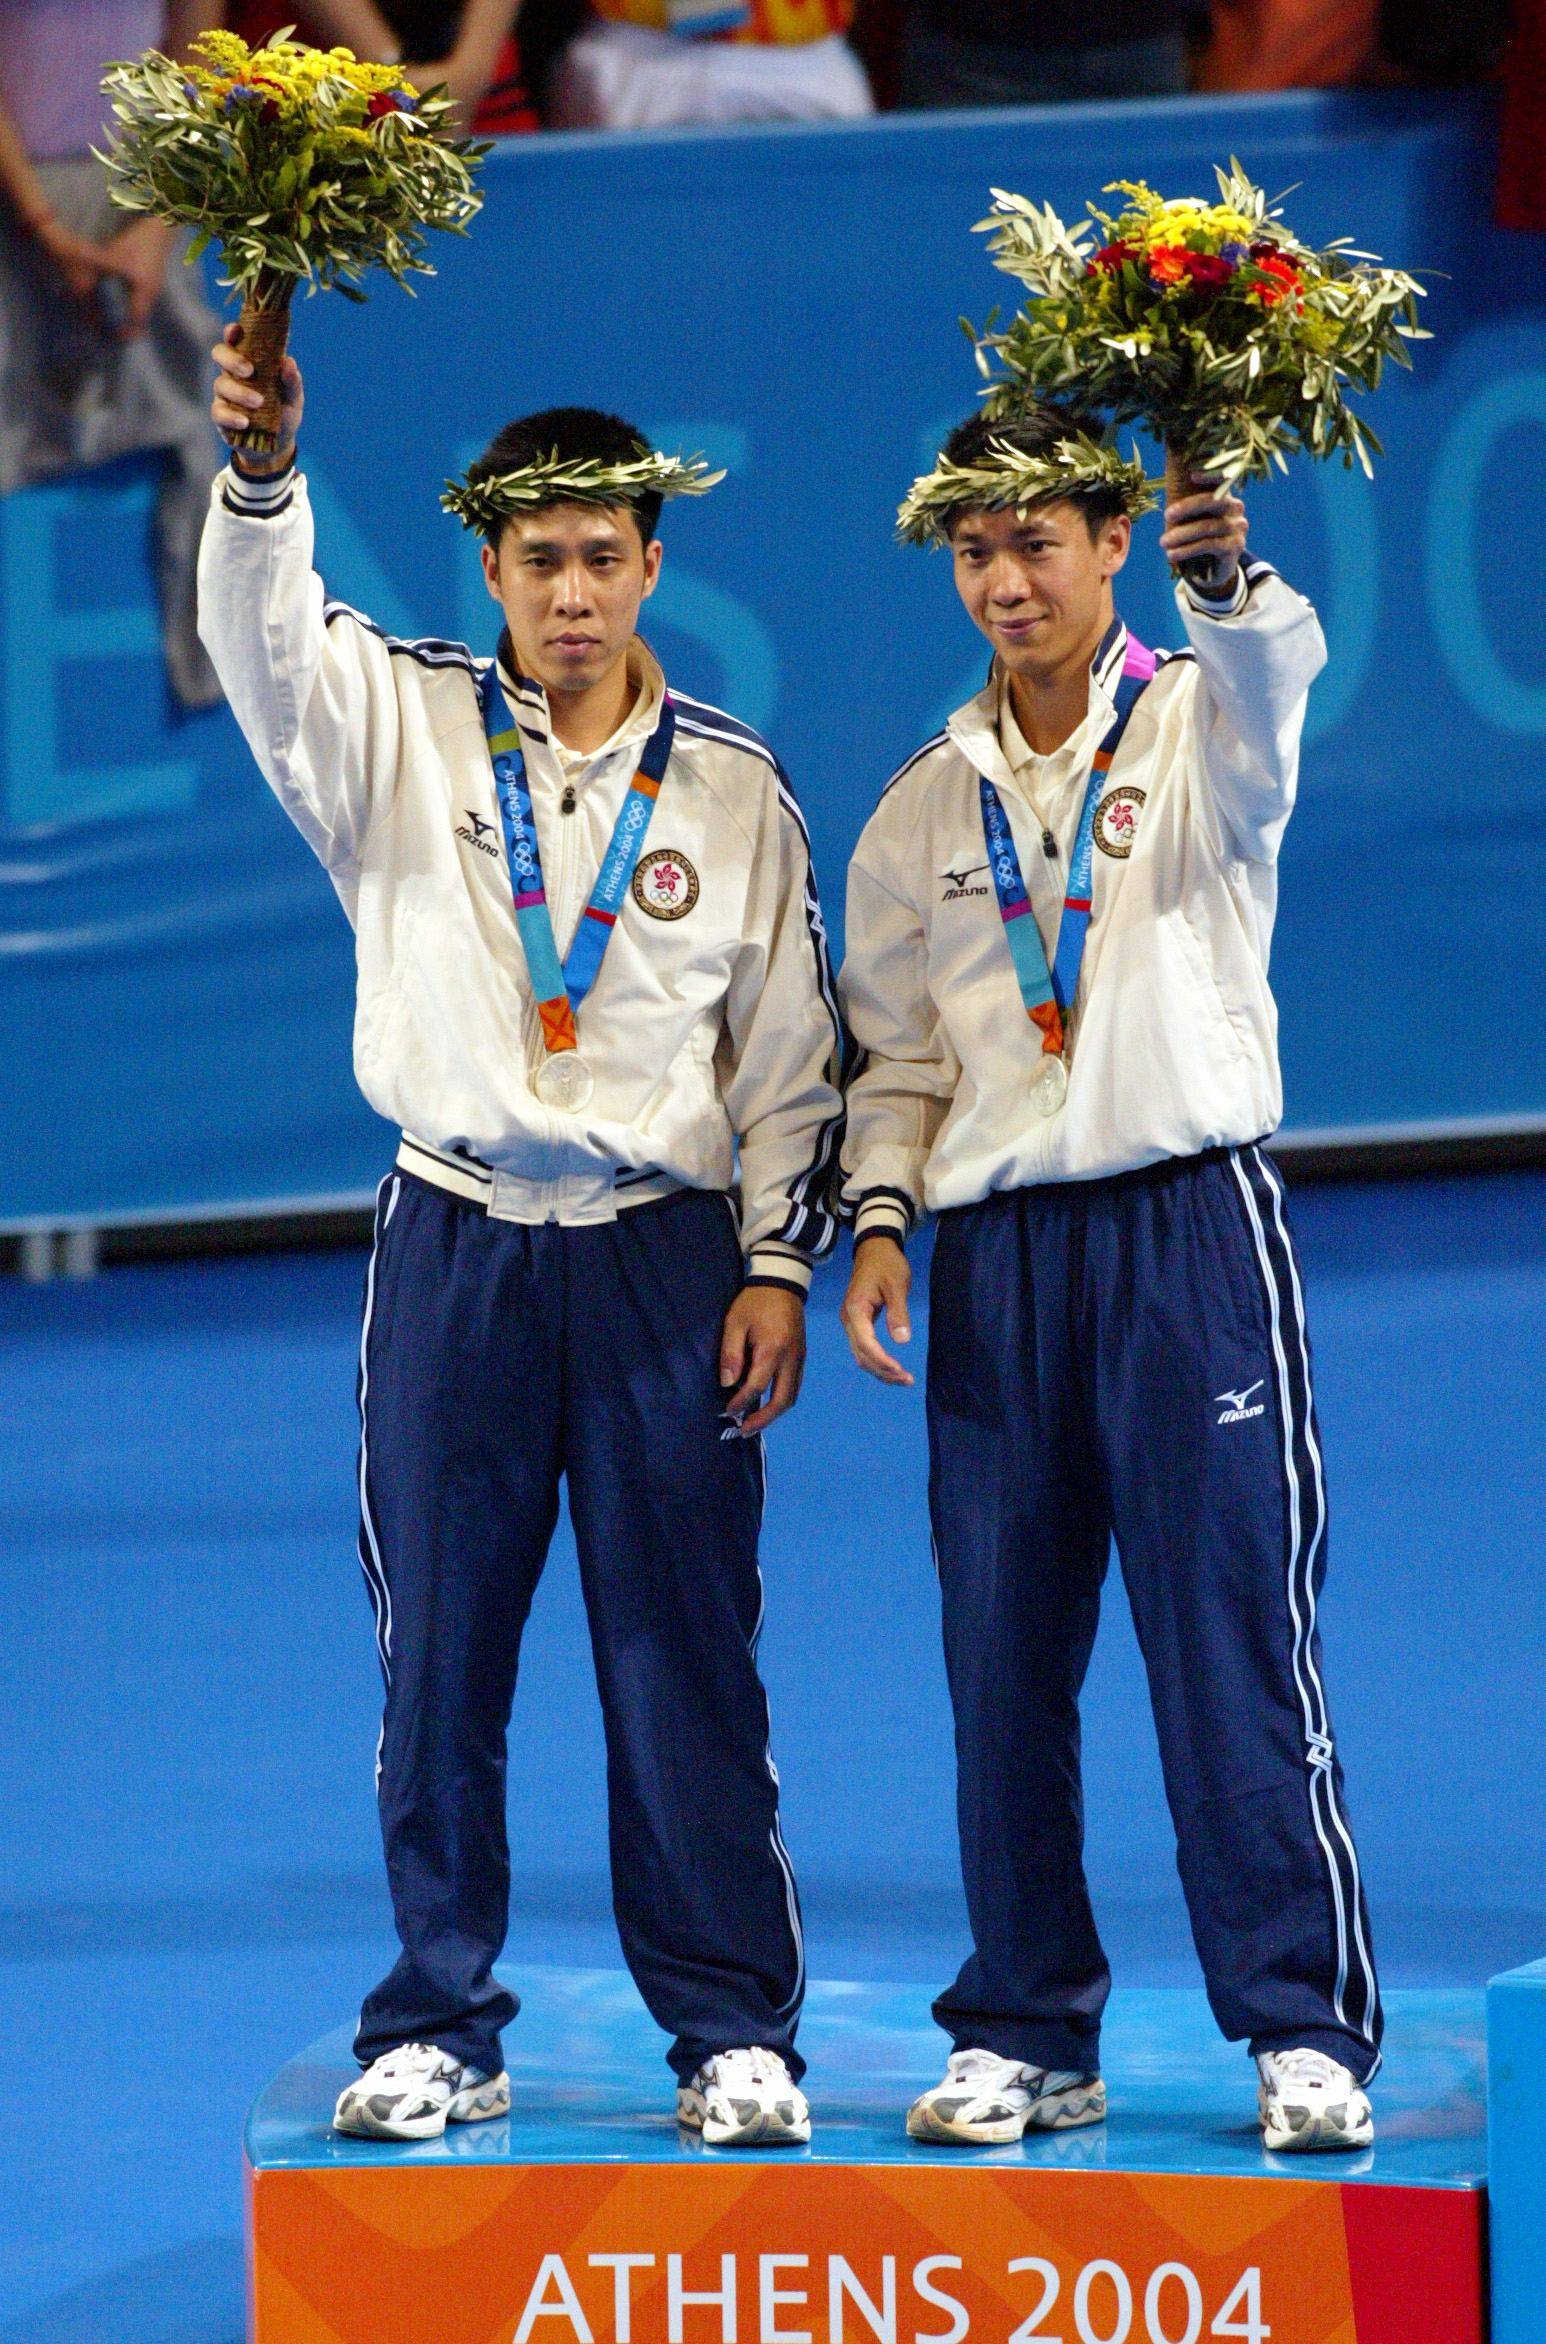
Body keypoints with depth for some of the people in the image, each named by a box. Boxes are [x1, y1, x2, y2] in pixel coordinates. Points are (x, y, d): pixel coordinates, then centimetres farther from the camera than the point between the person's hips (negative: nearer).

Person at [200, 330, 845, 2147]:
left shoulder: (730, 788, 6)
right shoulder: (404, 730, 4)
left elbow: (792, 1052, 8)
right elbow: (263, 634, -14)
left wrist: (778, 1267, 2)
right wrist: (261, 473, -33)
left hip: (664, 1250, 0)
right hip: (457, 1246, 0)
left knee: (686, 1648, 0)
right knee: (438, 1649, 3)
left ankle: (735, 2029, 8)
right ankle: (439, 2030, 12)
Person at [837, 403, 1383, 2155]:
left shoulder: (1197, 725, 2)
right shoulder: (925, 807, 15)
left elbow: (1273, 674, -23)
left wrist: (1228, 576, -45)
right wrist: (877, 1216, 1)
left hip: (1189, 1221, -4)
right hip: (995, 1248, 4)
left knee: (1234, 1638, -7)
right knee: (1003, 1660, 4)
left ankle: (1305, 2028, -3)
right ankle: (1026, 2036, 12)